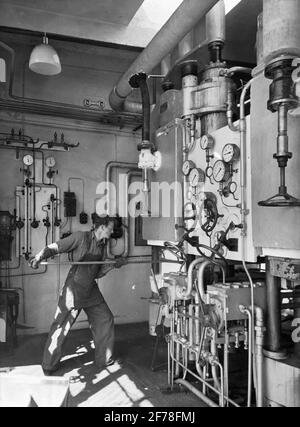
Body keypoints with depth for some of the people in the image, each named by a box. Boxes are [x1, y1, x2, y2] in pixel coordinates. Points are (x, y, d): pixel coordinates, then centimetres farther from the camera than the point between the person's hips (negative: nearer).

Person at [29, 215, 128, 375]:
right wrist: (39, 257, -28)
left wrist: (114, 264, 3)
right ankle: (49, 366, 18)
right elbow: (54, 248, -12)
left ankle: (103, 360, 25)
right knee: (61, 326, 0)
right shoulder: (81, 237, -12)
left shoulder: (102, 246, 9)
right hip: (74, 289, -7)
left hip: (91, 290, 7)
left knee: (105, 320, 9)